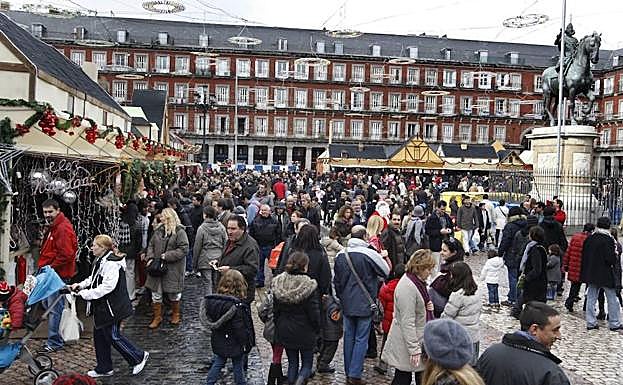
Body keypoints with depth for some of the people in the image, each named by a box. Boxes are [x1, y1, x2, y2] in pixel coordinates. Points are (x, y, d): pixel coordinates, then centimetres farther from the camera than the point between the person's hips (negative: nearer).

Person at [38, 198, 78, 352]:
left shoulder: (63, 228, -18)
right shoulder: (53, 227, 15)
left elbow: (66, 255, -24)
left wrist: (51, 267, -16)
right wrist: (44, 266, 13)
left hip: (59, 275, -11)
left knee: (54, 309, -4)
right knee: (48, 304, 17)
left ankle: (54, 342, 5)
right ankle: (55, 338, 28)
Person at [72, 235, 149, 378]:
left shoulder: (111, 263, -23)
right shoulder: (99, 261, 9)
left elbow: (107, 286, -29)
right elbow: (93, 279, 22)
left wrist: (86, 294, -24)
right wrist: (80, 285, 6)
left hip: (112, 307, -10)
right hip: (102, 307, 10)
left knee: (113, 336, 0)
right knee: (99, 335, 15)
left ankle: (139, 357, 16)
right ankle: (104, 368, 27)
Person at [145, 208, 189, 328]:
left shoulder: (179, 231, -11)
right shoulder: (158, 230, 7)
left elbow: (184, 249, -16)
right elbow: (151, 245, 14)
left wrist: (167, 256, -20)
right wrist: (150, 258, -2)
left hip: (173, 268, -5)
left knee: (173, 293, 10)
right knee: (156, 293, 8)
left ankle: (176, 314, 32)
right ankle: (157, 317, 21)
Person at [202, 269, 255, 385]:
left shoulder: (212, 300, -7)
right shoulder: (237, 306, -27)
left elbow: (211, 321, 4)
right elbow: (240, 328, -23)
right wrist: (246, 344, -10)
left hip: (218, 342, 6)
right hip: (235, 344, -5)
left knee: (217, 364, 21)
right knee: (238, 367, 13)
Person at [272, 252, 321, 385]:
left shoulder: (277, 283, -7)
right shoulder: (309, 286, -20)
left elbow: (275, 310, 2)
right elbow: (314, 313, -14)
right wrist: (317, 330, 2)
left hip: (285, 331, 4)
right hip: (305, 332, -4)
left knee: (292, 362, 19)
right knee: (307, 363, 12)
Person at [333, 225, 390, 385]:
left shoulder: (341, 255, 2)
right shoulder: (370, 254, -16)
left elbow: (335, 280, 11)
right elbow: (386, 272, -2)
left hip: (347, 304, 5)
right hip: (365, 304, -5)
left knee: (349, 337, 15)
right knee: (361, 339, 3)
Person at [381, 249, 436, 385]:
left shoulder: (417, 281, 5)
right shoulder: (407, 287, -26)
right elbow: (407, 322, -26)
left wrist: (428, 306, 1)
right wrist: (414, 349, -23)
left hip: (417, 338, 10)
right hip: (406, 343, -10)